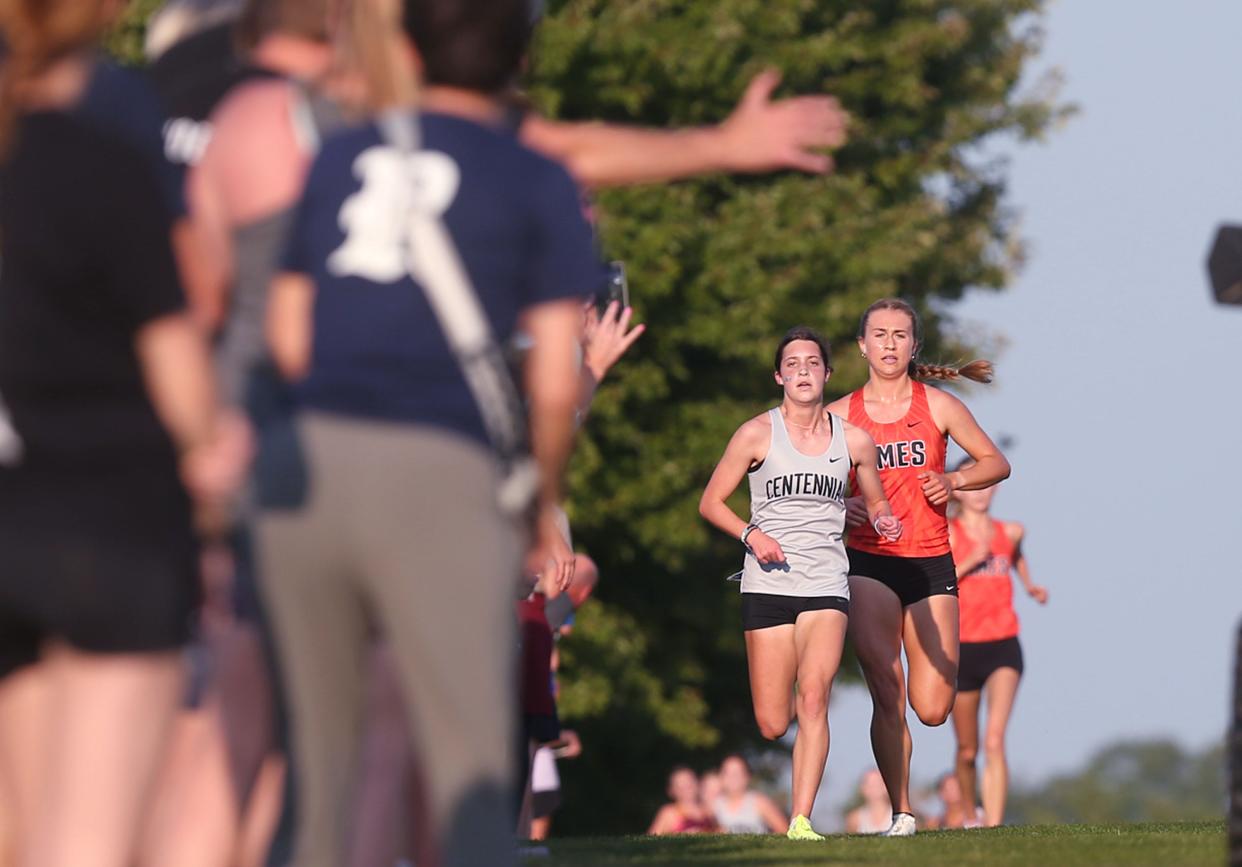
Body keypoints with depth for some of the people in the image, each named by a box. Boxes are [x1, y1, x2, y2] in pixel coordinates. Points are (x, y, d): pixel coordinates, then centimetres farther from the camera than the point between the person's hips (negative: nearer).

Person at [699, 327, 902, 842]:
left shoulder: (853, 441, 6)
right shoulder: (757, 435, 0)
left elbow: (875, 501, 21)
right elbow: (711, 502, 5)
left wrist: (882, 520, -2)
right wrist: (751, 534, -12)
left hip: (826, 586, 0)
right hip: (768, 584, 0)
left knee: (814, 695, -21)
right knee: (773, 725, -2)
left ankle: (802, 820, -21)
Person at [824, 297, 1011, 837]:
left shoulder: (938, 406, 5)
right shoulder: (839, 416, 5)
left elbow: (996, 463, 11)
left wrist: (954, 480, -8)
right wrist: (839, 506, -10)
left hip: (930, 563, 1)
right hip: (869, 563, -1)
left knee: (932, 710, -3)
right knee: (887, 697, -14)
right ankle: (901, 813, -7)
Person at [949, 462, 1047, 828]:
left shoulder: (1010, 532, 9)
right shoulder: (947, 534, -1)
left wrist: (1030, 585, 20)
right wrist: (972, 561, -16)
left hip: (1003, 646, 1)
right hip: (961, 647, -1)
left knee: (995, 739, -18)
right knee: (968, 750, 10)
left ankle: (993, 825, -25)